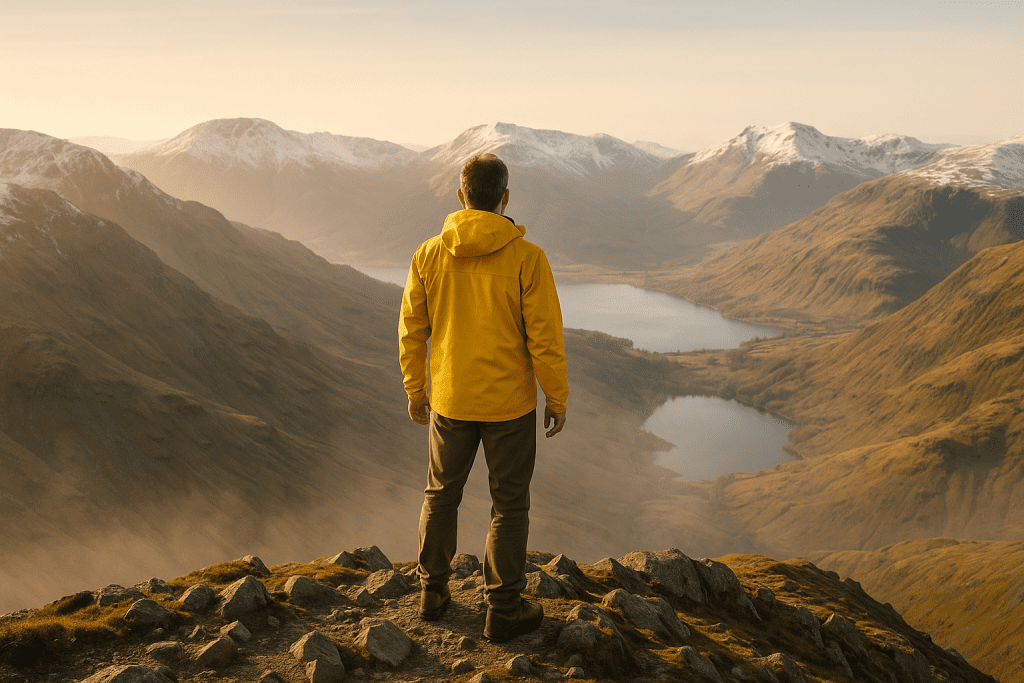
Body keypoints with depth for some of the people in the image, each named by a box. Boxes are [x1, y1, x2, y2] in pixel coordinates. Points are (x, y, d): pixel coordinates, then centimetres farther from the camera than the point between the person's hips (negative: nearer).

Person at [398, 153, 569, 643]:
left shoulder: (428, 255, -6)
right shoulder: (526, 258, -15)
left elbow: (411, 331, 1)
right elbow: (545, 338, -14)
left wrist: (415, 392, 14)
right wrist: (557, 400, -1)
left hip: (450, 401, 3)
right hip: (509, 402, -3)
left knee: (441, 494, 21)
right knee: (509, 505, 11)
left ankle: (433, 592, 33)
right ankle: (503, 611, 21)